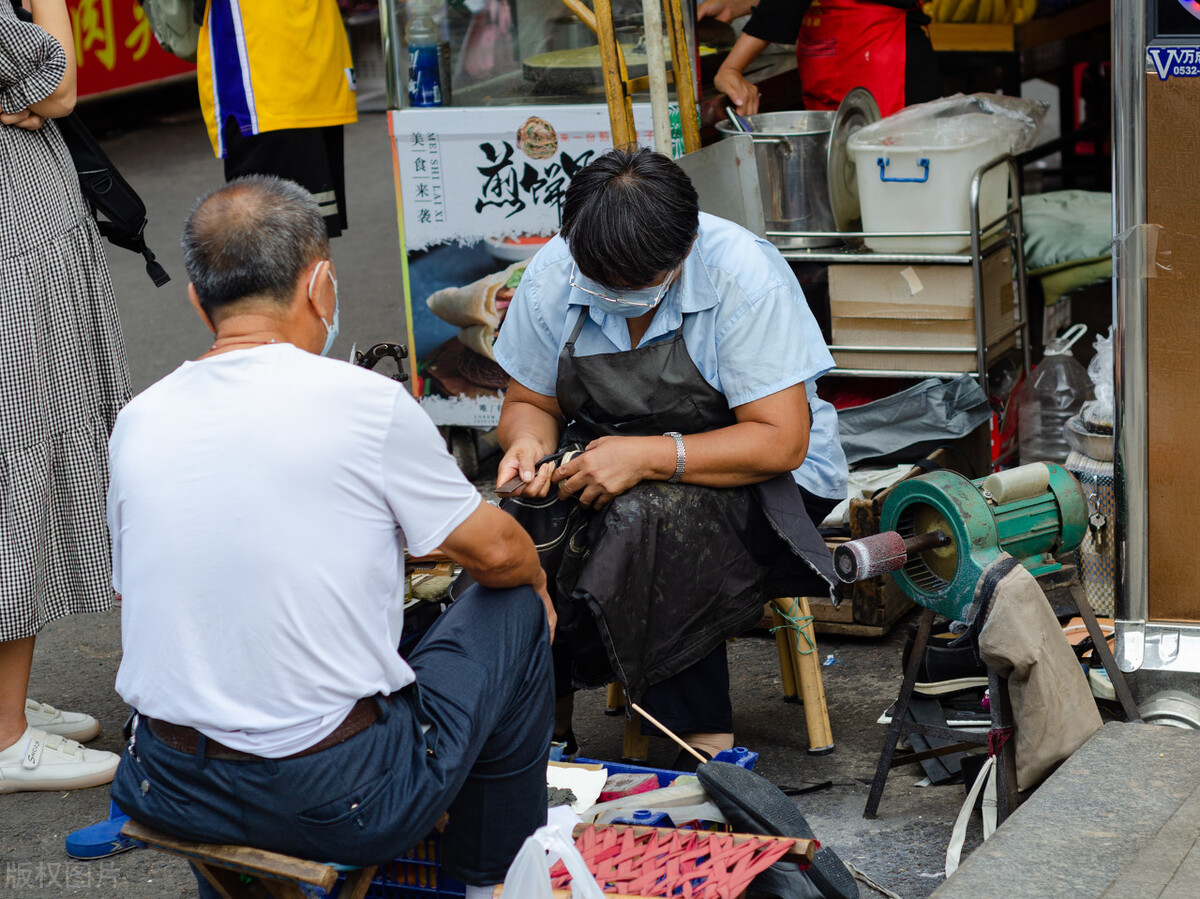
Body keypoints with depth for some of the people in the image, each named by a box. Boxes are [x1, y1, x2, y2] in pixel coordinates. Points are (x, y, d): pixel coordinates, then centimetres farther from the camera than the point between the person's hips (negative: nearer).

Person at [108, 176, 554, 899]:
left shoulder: (137, 421, 1)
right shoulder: (366, 403, -14)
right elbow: (493, 551, -2)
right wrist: (536, 582, 23)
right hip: (339, 805, -6)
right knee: (515, 605, 17)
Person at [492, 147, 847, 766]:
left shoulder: (744, 277, -22)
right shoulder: (554, 273, -8)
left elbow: (781, 440, -24)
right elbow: (529, 402, 6)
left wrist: (648, 457, -33)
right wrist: (529, 442, -20)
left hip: (754, 479, -4)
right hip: (605, 462, 4)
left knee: (650, 517, -36)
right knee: (529, 521, -28)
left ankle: (706, 745, -26)